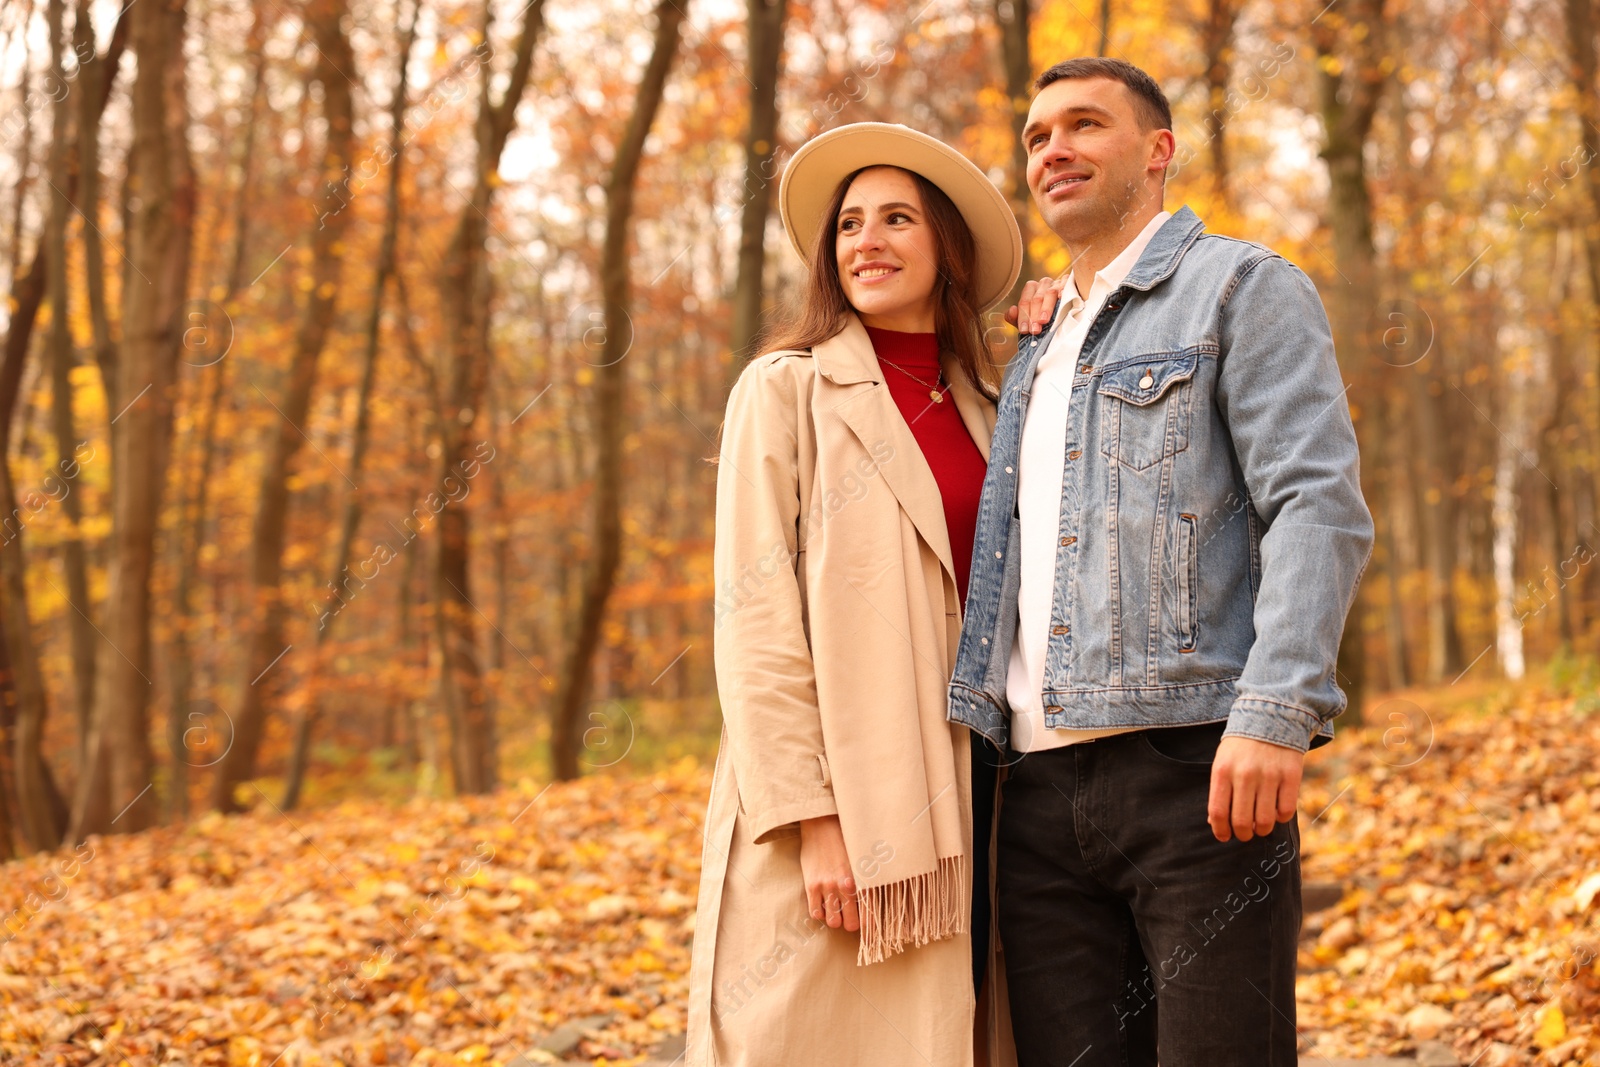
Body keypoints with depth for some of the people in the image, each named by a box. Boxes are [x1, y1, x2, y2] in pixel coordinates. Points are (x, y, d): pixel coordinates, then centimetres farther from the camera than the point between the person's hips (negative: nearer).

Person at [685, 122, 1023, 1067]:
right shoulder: (788, 388, -1)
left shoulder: (982, 407, 15)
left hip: (957, 804, 5)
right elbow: (754, 622, -8)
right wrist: (814, 821, -15)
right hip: (838, 805, -5)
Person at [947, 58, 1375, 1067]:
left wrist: (1277, 713, -21)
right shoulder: (1036, 347, 26)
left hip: (1194, 767, -6)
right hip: (1042, 789, 6)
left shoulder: (1244, 288, 4)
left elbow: (1318, 505, -10)